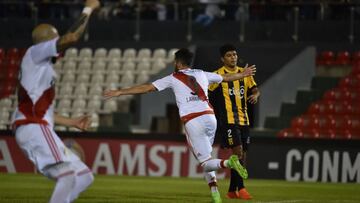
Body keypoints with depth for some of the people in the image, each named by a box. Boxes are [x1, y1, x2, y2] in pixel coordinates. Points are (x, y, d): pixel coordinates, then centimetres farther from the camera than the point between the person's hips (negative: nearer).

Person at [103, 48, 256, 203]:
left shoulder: (173, 78, 7)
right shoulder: (202, 74, 19)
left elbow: (146, 88, 5)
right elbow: (226, 77, 33)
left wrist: (119, 92, 9)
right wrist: (243, 74, 54)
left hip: (193, 121, -4)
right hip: (210, 117, 4)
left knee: (206, 163, -1)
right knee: (205, 158, 19)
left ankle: (228, 162, -33)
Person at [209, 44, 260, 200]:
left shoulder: (244, 73, 12)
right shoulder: (218, 75, -3)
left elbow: (254, 89, 6)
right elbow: (208, 97, 2)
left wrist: (255, 95, -17)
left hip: (243, 120, 6)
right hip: (227, 120, -6)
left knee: (242, 155, 8)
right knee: (238, 151, -17)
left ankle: (232, 190, 17)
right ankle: (240, 188, -16)